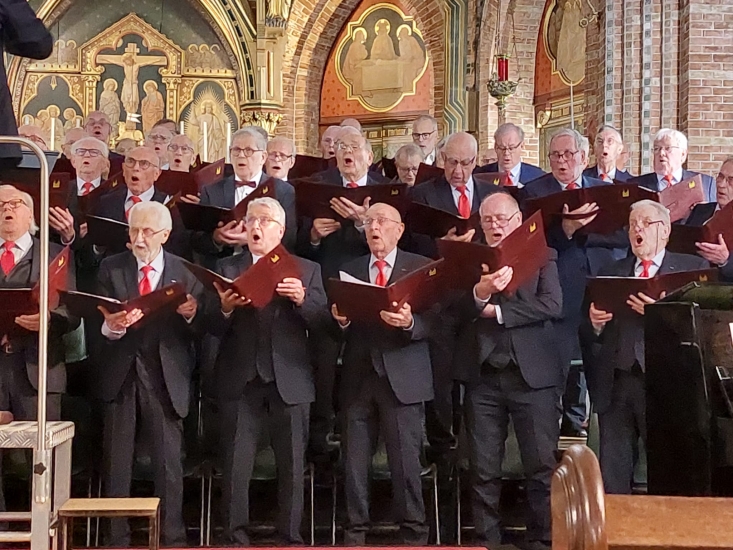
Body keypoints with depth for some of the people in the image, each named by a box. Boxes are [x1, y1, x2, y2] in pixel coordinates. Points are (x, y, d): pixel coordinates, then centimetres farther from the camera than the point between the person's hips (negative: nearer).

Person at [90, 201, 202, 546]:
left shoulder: (184, 272, 3)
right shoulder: (110, 268, 6)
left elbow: (199, 330, -2)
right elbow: (98, 322, -3)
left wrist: (191, 314, -23)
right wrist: (110, 326, -26)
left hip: (165, 376, -1)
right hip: (120, 373, 1)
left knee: (169, 462, 1)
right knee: (116, 461, 7)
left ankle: (172, 538, 10)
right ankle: (116, 539, 17)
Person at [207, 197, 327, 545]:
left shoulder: (307, 270, 9)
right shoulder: (227, 268, 9)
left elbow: (321, 321, -1)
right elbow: (214, 328, 1)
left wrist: (302, 300, -19)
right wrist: (225, 308, -20)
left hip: (289, 382, 0)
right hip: (241, 383, 0)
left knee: (292, 466, 5)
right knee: (236, 466, 2)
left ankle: (291, 537, 16)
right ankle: (236, 538, 12)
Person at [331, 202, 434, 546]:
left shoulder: (421, 268, 4)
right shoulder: (349, 270, 14)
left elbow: (431, 323, -5)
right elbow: (342, 332, 10)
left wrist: (409, 323, -25)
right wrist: (341, 320, -12)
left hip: (402, 378, -3)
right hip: (359, 378, 4)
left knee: (405, 461, -1)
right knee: (354, 462, 6)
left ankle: (413, 534, 9)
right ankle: (355, 533, 15)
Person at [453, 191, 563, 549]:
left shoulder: (542, 256, 7)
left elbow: (552, 305, -8)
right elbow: (457, 311, -2)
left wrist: (497, 311, -9)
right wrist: (480, 292, -22)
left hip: (532, 372, -1)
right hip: (482, 374, 2)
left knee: (543, 465, 0)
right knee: (483, 470, 7)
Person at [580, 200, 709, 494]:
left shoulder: (694, 268, 6)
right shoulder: (611, 272, 18)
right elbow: (588, 336, 14)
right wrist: (594, 322, -7)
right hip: (615, 385, 4)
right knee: (612, 478, 5)